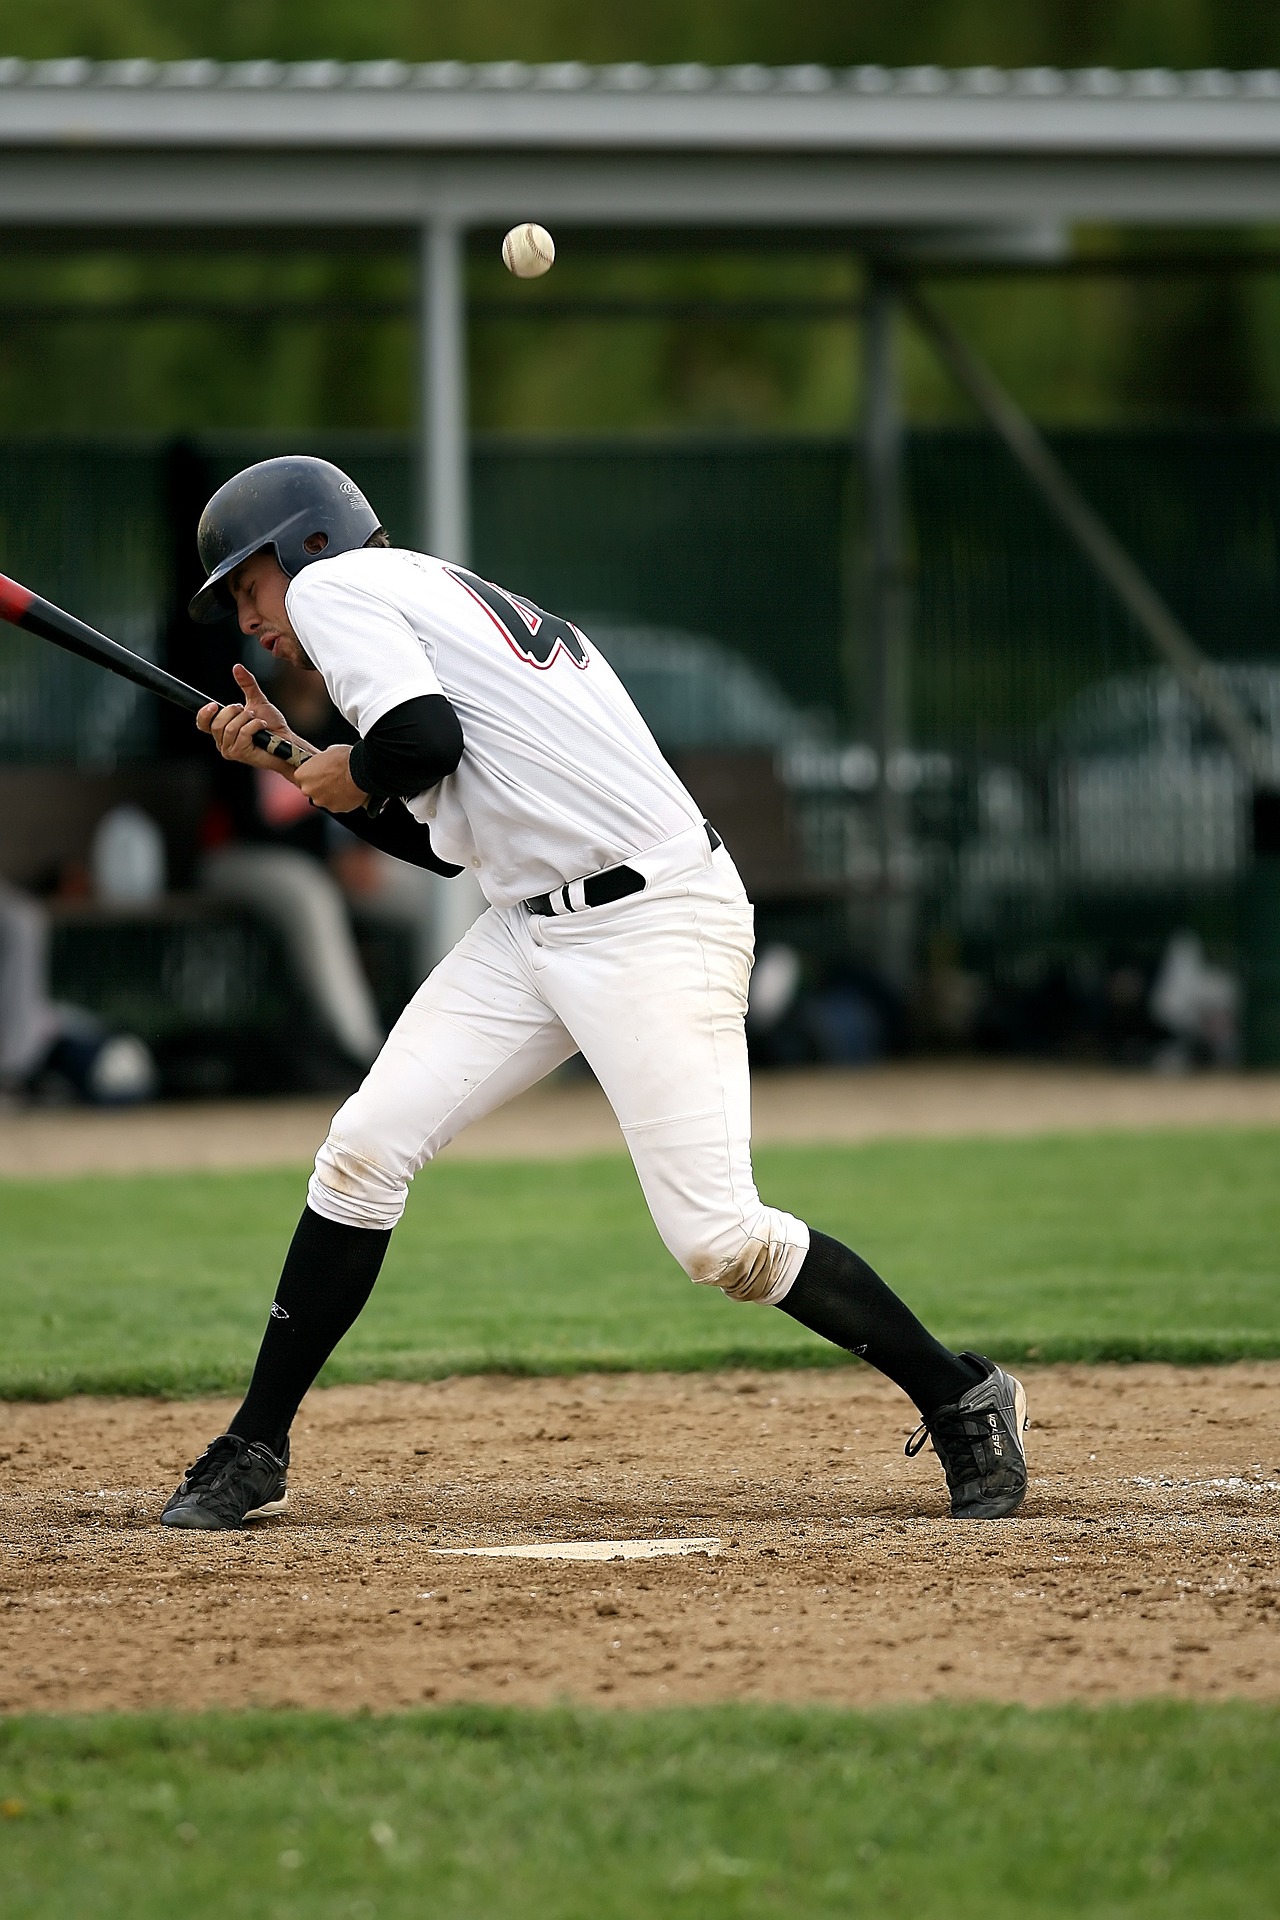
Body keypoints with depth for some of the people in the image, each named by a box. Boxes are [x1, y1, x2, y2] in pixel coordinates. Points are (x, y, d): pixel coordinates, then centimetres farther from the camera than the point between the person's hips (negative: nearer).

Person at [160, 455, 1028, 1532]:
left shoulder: (336, 586, -3)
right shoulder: (438, 604, 23)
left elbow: (422, 738, -20)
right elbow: (439, 841, 24)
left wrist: (351, 776, 1)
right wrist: (294, 763, 23)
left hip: (656, 927, -10)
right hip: (533, 933, 10)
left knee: (716, 1237, -13)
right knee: (367, 1149, 1)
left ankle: (964, 1401, 3)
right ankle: (255, 1457, 6)